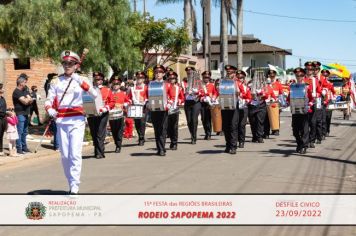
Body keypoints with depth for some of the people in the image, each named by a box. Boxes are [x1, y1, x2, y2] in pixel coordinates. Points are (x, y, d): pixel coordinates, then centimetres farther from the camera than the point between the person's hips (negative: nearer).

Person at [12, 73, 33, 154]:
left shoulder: (25, 90, 17)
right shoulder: (17, 92, -11)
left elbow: (31, 100, 9)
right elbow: (25, 101, -19)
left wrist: (28, 100, -12)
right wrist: (29, 99, 0)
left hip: (25, 114, 9)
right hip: (20, 114, -9)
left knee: (25, 132, 14)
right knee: (20, 132, -8)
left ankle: (24, 147, 22)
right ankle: (19, 149, -6)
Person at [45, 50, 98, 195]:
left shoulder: (81, 80, 3)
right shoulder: (56, 81, 9)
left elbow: (95, 94, -12)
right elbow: (49, 100, 7)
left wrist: (81, 81, -24)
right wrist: (50, 110, -15)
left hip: (77, 121, -3)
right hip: (61, 121, 3)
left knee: (75, 154, -11)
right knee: (65, 155, 5)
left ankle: (74, 188, -9)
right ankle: (71, 183, 19)